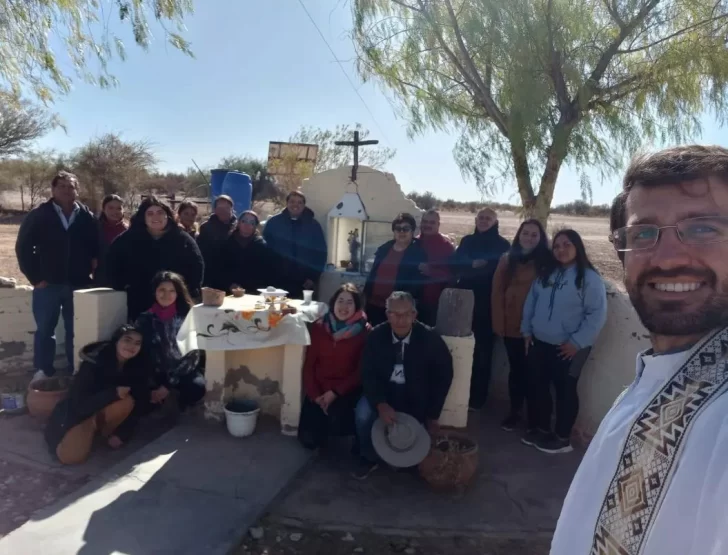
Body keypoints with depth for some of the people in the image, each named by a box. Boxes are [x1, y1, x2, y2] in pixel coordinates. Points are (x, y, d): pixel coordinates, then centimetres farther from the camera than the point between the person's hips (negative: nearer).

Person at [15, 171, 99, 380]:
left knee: (76, 331, 9)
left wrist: (90, 271, -5)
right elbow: (23, 247, 0)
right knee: (45, 330, 8)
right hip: (48, 284, -1)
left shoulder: (87, 217, 3)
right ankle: (43, 371, 21)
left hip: (79, 284, 1)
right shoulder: (39, 215, -1)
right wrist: (35, 277, -5)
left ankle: (76, 371, 21)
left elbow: (97, 248, 7)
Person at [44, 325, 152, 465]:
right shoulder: (94, 362, -24)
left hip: (103, 414, 3)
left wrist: (122, 433, -15)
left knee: (126, 402, -32)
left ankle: (104, 431, -3)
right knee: (71, 456, -28)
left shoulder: (139, 367, -13)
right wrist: (114, 393, -35)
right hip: (76, 414, -2)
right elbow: (80, 404, -27)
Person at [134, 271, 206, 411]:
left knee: (197, 387, -33)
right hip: (155, 373, 1)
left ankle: (179, 408, 1)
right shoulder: (145, 319, 2)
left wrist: (168, 385, -15)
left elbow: (192, 353, -8)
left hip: (183, 372, -1)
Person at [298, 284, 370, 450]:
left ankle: (358, 434, 3)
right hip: (319, 389, 3)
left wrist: (335, 392, -16)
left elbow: (361, 370, -9)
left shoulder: (364, 331, -10)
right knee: (309, 439, -5)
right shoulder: (319, 327, -1)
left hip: (347, 390, -3)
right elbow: (309, 364, 2)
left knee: (336, 420, -31)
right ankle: (325, 419, 27)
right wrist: (315, 395, -8)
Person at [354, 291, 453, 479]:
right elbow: (368, 374, -10)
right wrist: (381, 404, -28)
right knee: (363, 415, -24)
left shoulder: (429, 338, -16)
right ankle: (369, 459, 4)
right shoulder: (376, 335, -13)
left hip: (415, 395, 0)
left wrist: (432, 416, -5)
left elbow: (444, 375, -6)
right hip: (383, 389, 1)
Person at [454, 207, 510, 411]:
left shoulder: (502, 245, 1)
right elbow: (455, 265, 5)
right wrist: (473, 265, -15)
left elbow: (502, 272, -10)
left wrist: (469, 270, -12)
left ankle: (476, 398, 11)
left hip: (487, 303, -3)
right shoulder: (467, 241, 13)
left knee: (482, 350, 2)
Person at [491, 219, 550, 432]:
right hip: (511, 324, 2)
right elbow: (497, 291, 3)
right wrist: (499, 321, -4)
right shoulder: (507, 259, 6)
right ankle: (514, 411, 23)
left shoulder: (546, 261, 0)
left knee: (531, 370, 3)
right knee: (516, 368, 10)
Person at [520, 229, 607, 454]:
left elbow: (597, 315, -16)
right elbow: (531, 302, 13)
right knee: (536, 387, 14)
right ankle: (539, 429, 33)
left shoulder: (589, 278, -11)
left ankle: (562, 438, 23)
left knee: (565, 390, 8)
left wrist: (576, 342, -16)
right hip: (539, 342, 6)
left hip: (568, 347, -6)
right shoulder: (546, 273, 10)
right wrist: (527, 330, 7)